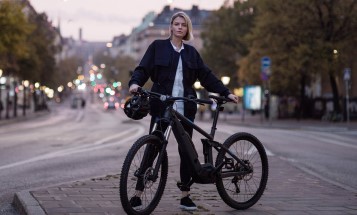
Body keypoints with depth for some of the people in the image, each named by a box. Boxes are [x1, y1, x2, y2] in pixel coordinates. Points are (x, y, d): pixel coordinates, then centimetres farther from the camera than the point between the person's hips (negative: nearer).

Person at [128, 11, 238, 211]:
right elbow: (143, 68, -1)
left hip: (185, 108, 3)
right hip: (162, 106, -3)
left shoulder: (191, 52, 14)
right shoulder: (158, 47, 6)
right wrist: (135, 82, -22)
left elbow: (207, 76, 13)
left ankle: (185, 196, 13)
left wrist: (226, 92, 6)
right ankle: (138, 194, 0)